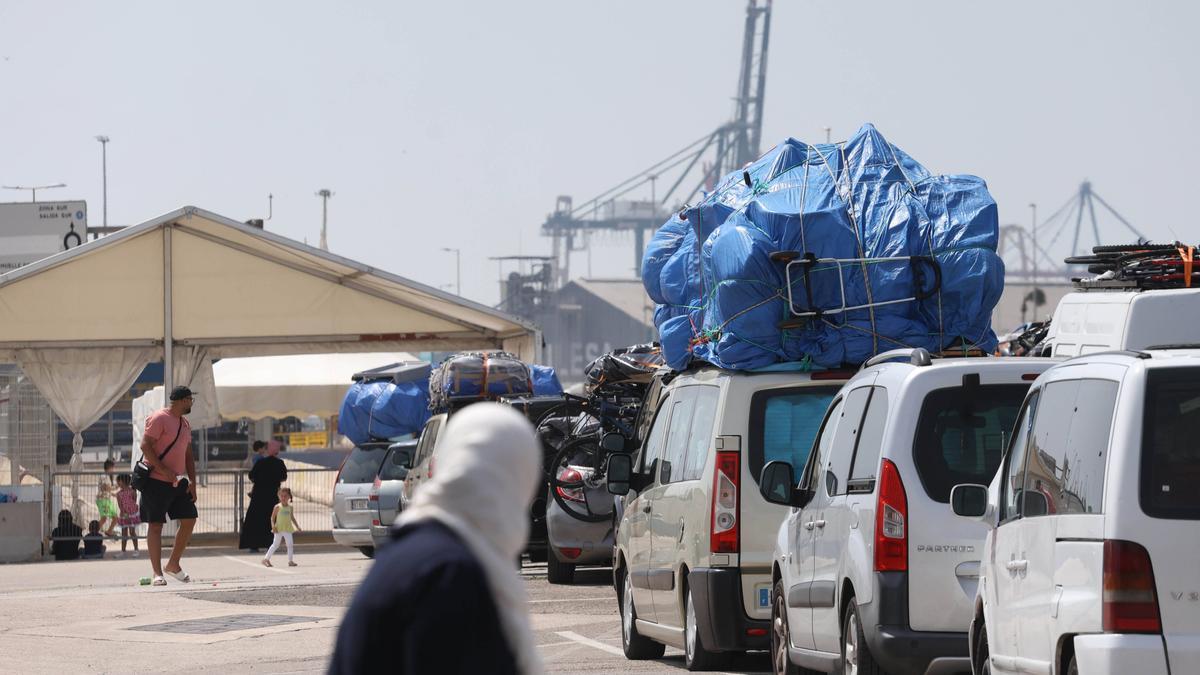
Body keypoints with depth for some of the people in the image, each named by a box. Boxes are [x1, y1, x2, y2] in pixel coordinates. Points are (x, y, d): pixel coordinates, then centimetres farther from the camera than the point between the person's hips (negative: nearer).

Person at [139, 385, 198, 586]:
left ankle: (173, 564, 20)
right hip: (156, 481, -8)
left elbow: (188, 455, 20)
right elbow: (145, 446, -18)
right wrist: (164, 470, -24)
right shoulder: (159, 419, -11)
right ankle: (157, 573, -6)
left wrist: (192, 482, 9)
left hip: (178, 483, 8)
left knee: (189, 520, 5)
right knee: (156, 525, -5)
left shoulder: (185, 424, 16)